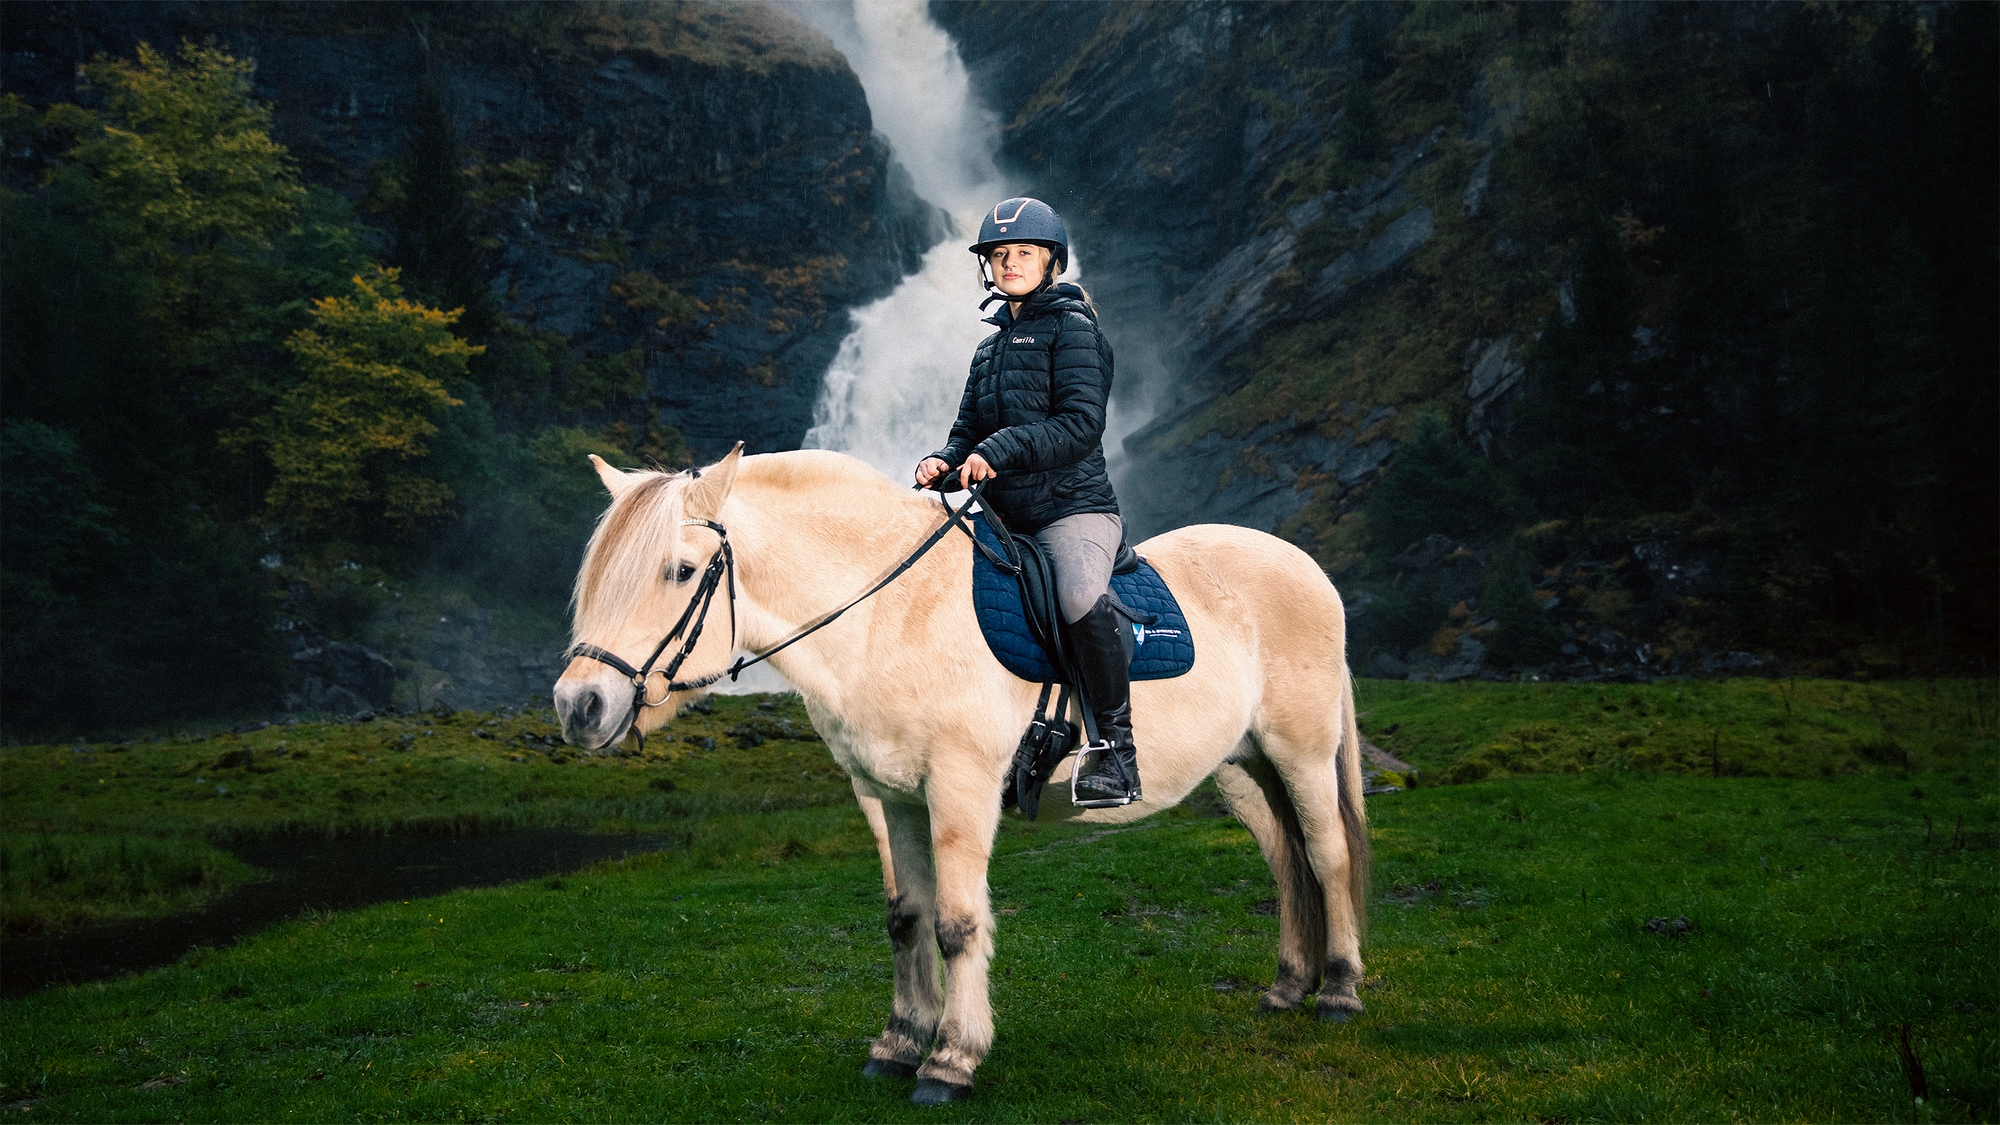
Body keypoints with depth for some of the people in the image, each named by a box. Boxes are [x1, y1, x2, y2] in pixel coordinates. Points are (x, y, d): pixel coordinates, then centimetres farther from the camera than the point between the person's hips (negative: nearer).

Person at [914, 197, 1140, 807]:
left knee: (1080, 597, -37)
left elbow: (1081, 423, -14)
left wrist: (1002, 449, -24)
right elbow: (969, 429, 19)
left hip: (1073, 508, -8)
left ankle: (1117, 747, -23)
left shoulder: (1071, 325, -2)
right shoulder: (993, 346, 20)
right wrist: (944, 461, -4)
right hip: (1005, 517, 8)